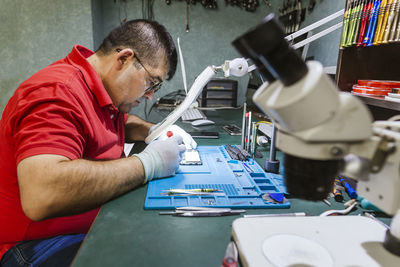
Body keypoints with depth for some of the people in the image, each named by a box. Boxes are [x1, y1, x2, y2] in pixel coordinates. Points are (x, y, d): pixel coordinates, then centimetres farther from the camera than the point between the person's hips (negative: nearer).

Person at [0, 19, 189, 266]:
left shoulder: (100, 89, 6)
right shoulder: (58, 93, -23)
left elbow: (121, 122, 26)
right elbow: (41, 197, -37)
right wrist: (148, 162, -29)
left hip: (96, 222, 9)